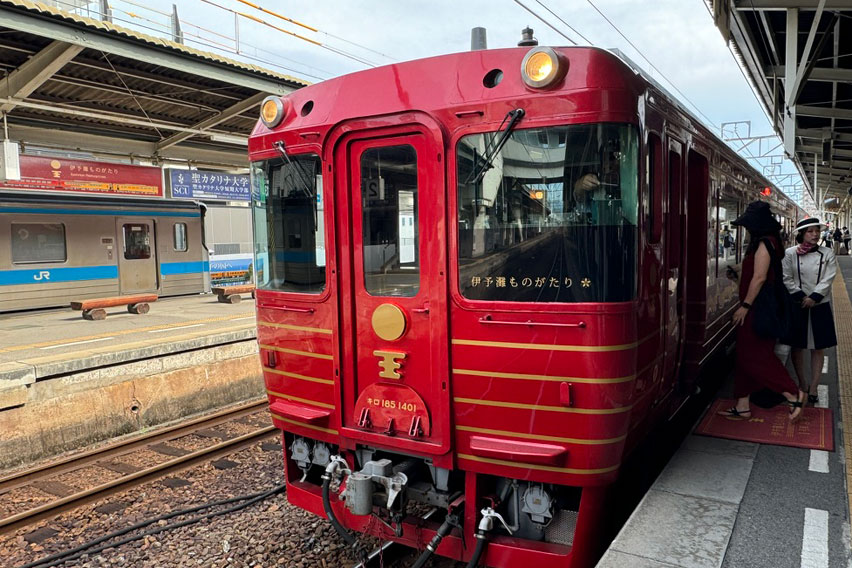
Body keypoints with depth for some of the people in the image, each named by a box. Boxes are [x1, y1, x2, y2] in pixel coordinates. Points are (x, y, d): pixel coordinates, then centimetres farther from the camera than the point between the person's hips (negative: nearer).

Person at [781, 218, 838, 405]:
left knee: (817, 349, 6)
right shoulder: (790, 254, -3)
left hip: (820, 306, 1)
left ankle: (813, 388, 15)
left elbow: (828, 279, -6)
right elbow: (787, 279, -5)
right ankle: (802, 384, 25)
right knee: (797, 347, 8)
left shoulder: (827, 254, 1)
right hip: (796, 306, -1)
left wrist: (814, 298, -17)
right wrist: (802, 297, -14)